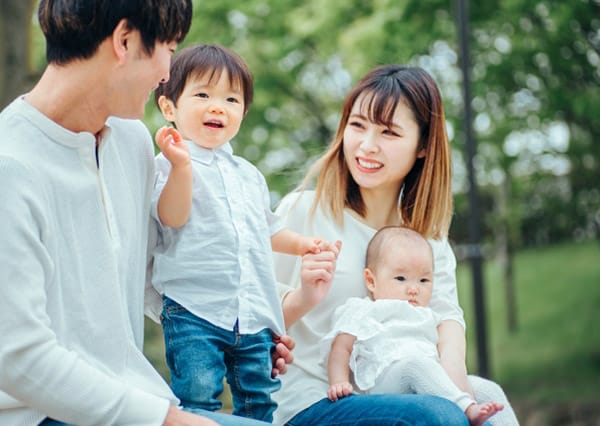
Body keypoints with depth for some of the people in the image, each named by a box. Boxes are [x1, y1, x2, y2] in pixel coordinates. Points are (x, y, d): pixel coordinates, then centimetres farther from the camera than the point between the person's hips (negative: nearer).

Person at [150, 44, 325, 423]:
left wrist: (300, 243, 27)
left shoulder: (249, 174, 21)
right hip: (194, 310, -6)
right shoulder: (169, 164, -2)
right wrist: (182, 165, -26)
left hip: (255, 315, 6)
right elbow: (172, 218, -17)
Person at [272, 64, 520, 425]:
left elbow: (446, 314, -3)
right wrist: (301, 300, -25)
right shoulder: (303, 209, -4)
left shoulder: (429, 236, 12)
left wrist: (453, 372, -23)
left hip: (394, 394, 5)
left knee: (487, 396, -23)